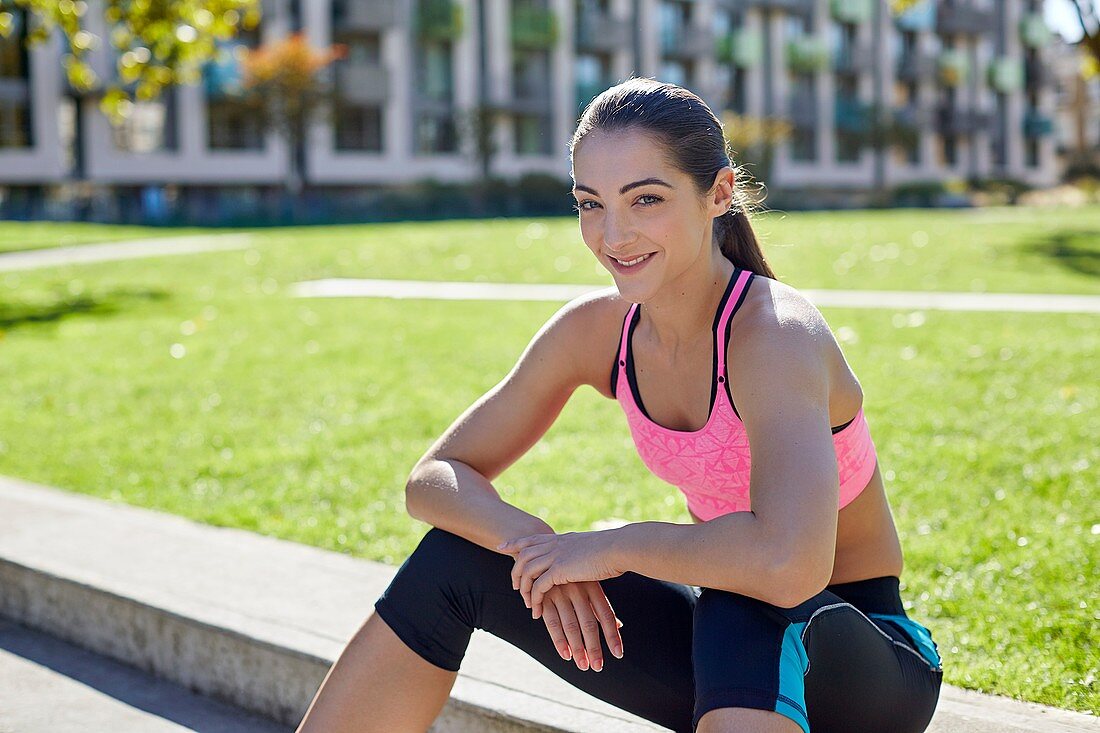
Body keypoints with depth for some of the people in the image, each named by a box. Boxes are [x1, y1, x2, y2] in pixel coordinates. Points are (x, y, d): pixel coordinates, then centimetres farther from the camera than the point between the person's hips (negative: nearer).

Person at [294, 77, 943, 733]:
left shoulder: (774, 331, -27)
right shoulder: (595, 329, -6)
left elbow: (789, 562, -44)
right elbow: (435, 477, -1)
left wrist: (615, 546, -28)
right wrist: (533, 543, -21)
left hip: (864, 661, -6)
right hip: (722, 653, 6)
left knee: (748, 613, -41)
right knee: (456, 559, -4)